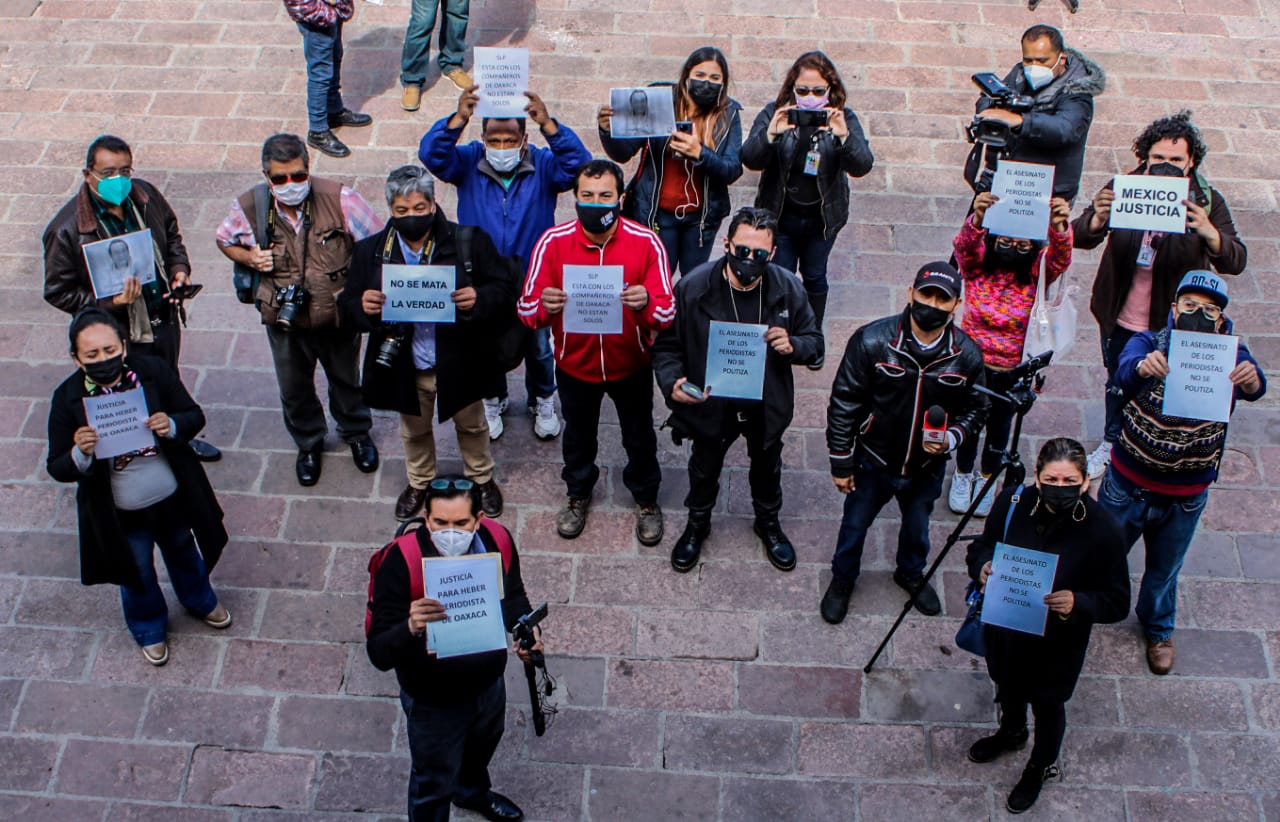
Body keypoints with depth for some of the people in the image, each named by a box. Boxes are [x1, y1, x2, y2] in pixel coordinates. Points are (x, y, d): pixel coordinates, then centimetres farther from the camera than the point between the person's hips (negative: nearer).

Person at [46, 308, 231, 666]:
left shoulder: (154, 371, -19)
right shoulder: (68, 398, -20)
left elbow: (195, 416, -8)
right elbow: (57, 468, -15)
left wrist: (172, 426, -31)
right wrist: (80, 453, -37)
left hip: (173, 500, 1)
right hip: (120, 514, -1)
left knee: (184, 553, 29)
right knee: (136, 574, 23)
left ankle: (200, 600, 61)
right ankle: (149, 629, 54)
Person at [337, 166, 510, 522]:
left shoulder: (469, 242, -14)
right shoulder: (370, 251, -8)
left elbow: (505, 289, -12)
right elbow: (347, 306, -5)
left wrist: (479, 299, -34)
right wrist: (362, 306, -30)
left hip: (458, 363, -1)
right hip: (404, 368, 2)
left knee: (471, 425, 24)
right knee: (414, 430, 26)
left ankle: (481, 479, 51)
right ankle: (419, 482, 54)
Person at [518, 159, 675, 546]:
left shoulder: (646, 242, -19)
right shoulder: (553, 242, -17)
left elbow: (667, 314, -19)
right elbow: (526, 309, -15)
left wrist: (646, 302, -42)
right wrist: (544, 305, -38)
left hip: (630, 364, -1)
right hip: (575, 364, 1)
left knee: (639, 437, 21)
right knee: (578, 435, 24)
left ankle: (646, 499, 48)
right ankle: (578, 494, 53)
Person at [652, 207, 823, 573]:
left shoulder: (787, 289, -18)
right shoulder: (693, 287, -23)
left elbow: (814, 341, -5)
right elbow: (667, 344, -14)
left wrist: (793, 346, -28)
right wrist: (671, 382, -33)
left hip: (767, 406, 2)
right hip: (710, 404, -1)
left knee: (767, 467, 28)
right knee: (705, 469, 25)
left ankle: (768, 522, 57)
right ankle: (697, 523, 54)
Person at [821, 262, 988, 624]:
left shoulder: (967, 356, -15)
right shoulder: (872, 340, -22)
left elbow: (974, 408, 2)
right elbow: (843, 404, -13)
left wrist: (951, 438, -19)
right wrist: (841, 462, -9)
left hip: (927, 468, 2)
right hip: (873, 462, -2)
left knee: (917, 527, 26)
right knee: (855, 524, 19)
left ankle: (911, 574, 57)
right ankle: (842, 579, 48)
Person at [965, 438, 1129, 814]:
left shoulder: (1103, 530, -28)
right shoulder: (1013, 503, -20)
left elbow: (1117, 602, -20)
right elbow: (981, 546, -3)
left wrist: (1078, 603, -39)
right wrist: (982, 566, -26)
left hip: (1057, 644, -3)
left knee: (1048, 705, 22)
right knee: (1007, 685, 31)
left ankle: (1042, 766, 54)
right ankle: (1011, 731, 65)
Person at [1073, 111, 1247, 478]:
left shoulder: (1207, 202, -15)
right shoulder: (1123, 188, -13)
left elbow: (1236, 262, -23)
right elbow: (1080, 238, -17)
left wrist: (1210, 233, -45)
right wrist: (1097, 220, -42)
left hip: (1172, 323, -2)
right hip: (1120, 319, 2)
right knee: (1117, 385, 23)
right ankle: (1112, 443, 50)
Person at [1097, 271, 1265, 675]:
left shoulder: (1231, 355, -13)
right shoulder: (1150, 342, -16)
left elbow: (1254, 387, -35)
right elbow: (1124, 372, -39)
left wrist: (1250, 380, -60)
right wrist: (1143, 367, -63)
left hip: (1186, 496, 2)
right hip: (1128, 484, -1)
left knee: (1164, 568, 23)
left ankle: (1159, 629, 51)